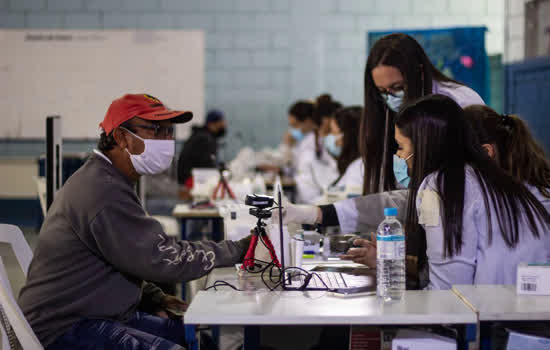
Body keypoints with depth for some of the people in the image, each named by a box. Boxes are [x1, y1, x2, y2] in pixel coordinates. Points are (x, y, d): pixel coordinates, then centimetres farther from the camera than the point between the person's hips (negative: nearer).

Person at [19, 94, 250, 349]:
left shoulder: (105, 181, 15)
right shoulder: (104, 192, -21)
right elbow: (162, 258, -23)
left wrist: (152, 297, 9)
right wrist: (238, 251, -14)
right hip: (65, 328, -11)